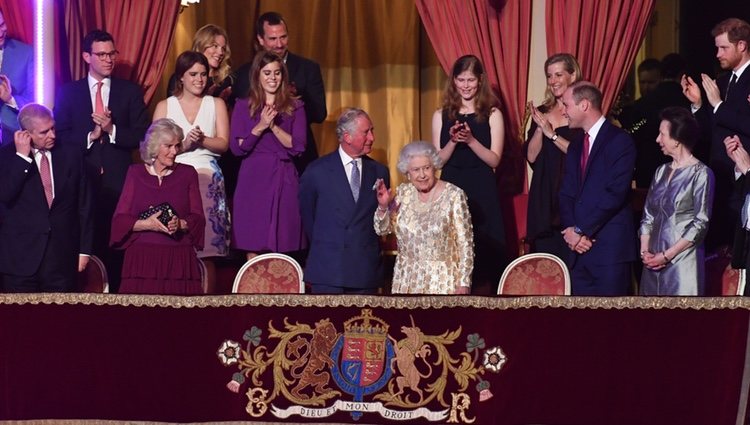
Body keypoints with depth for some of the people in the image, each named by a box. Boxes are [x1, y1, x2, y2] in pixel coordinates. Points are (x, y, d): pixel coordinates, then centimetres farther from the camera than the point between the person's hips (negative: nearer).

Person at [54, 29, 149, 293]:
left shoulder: (130, 92, 9)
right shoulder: (68, 92, 9)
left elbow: (142, 136, 3)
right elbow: (60, 136, 3)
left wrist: (112, 130, -12)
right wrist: (90, 136, -11)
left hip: (119, 182, 0)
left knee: (117, 247, -3)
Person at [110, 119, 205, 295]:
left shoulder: (187, 173, 13)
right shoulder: (135, 173, 11)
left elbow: (198, 219, 7)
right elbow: (120, 219, 4)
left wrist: (181, 224, -13)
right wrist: (146, 224, -13)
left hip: (179, 258, 1)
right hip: (142, 258, -1)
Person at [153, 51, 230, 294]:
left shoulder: (216, 105, 14)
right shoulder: (165, 106, 13)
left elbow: (223, 144, 4)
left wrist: (202, 140, -14)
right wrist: (184, 144, -11)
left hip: (208, 180, 0)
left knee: (206, 254, -9)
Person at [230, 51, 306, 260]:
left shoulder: (294, 107, 9)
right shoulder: (244, 106, 8)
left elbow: (298, 146, 0)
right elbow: (236, 148, 0)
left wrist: (273, 126, -11)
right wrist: (260, 127, -12)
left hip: (284, 179, 0)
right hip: (253, 179, 0)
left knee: (281, 249, -2)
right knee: (253, 248, -3)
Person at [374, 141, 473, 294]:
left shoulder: (454, 195, -9)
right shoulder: (403, 193, 5)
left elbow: (465, 242, -7)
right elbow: (383, 230, 6)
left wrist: (464, 283, -9)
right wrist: (383, 206, -12)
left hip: (441, 280, -4)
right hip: (406, 280, 4)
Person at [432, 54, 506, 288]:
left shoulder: (492, 115, 3)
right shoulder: (442, 116, 9)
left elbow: (494, 159, -3)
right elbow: (438, 160, 5)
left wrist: (471, 140, -16)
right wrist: (453, 141, -12)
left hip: (482, 192, -1)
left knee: (485, 251, -4)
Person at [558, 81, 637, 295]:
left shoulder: (620, 141, -5)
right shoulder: (575, 148, 21)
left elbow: (615, 194, -14)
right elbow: (566, 195, 15)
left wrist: (581, 230, -12)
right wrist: (570, 229, -4)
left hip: (610, 248, -7)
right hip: (579, 248, 7)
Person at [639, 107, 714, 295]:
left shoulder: (700, 173, -6)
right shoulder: (661, 172, 14)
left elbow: (700, 225, -10)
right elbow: (648, 216, 14)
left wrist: (667, 255, -12)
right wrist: (644, 250, -2)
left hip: (683, 262, -6)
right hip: (654, 261, 6)